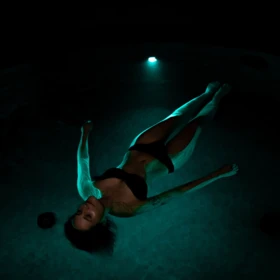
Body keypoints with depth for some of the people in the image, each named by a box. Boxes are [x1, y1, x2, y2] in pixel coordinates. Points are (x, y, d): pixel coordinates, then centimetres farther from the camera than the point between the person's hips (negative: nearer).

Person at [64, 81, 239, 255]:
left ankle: (209, 93, 51)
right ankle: (218, 95, 45)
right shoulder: (129, 208, -34)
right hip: (167, 160, -4)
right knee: (197, 123, 9)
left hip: (139, 148, 4)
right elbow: (177, 193, -33)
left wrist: (85, 133, 9)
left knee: (177, 118, 18)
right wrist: (219, 174, -29)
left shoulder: (86, 191, -25)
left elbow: (83, 158, -6)